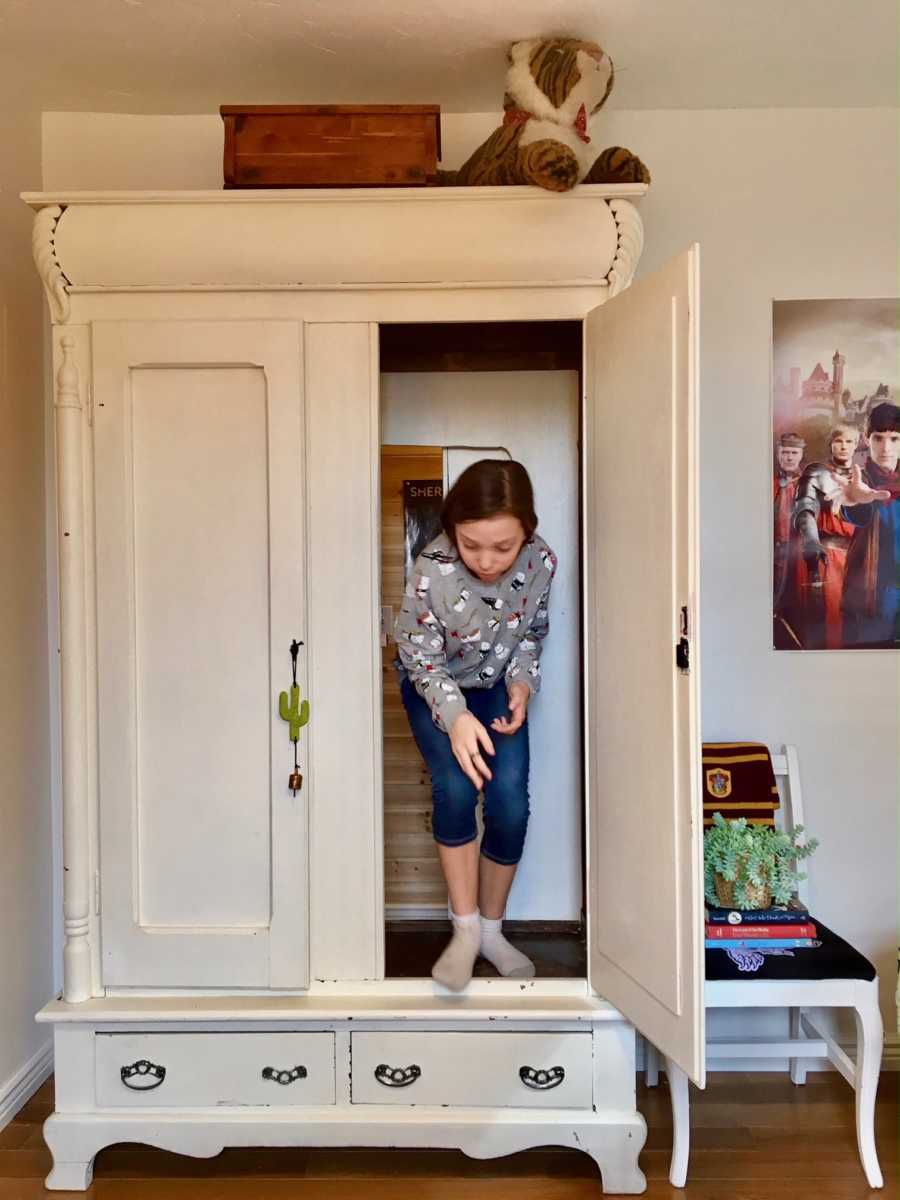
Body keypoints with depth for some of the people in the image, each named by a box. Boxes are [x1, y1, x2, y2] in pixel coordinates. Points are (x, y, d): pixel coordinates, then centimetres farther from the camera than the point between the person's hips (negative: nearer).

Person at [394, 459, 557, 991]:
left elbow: (534, 630, -3)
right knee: (456, 785, -22)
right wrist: (455, 716, -37)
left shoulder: (541, 561, -24)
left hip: (498, 685, 2)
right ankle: (466, 928, -2)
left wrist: (522, 681, -19)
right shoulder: (432, 570, -33)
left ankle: (492, 930, 13)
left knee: (511, 802, -10)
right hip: (434, 687, -2)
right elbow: (421, 658, -21)